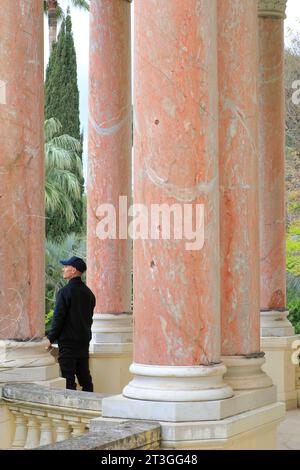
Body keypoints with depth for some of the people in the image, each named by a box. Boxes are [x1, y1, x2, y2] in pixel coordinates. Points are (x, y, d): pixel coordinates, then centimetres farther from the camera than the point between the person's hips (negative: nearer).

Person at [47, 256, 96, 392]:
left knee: (68, 379, -3)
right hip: (84, 341, 7)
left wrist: (51, 339, -6)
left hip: (68, 341, -7)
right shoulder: (88, 292, 9)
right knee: (85, 377, 13)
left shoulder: (65, 292, -14)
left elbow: (58, 318, -14)